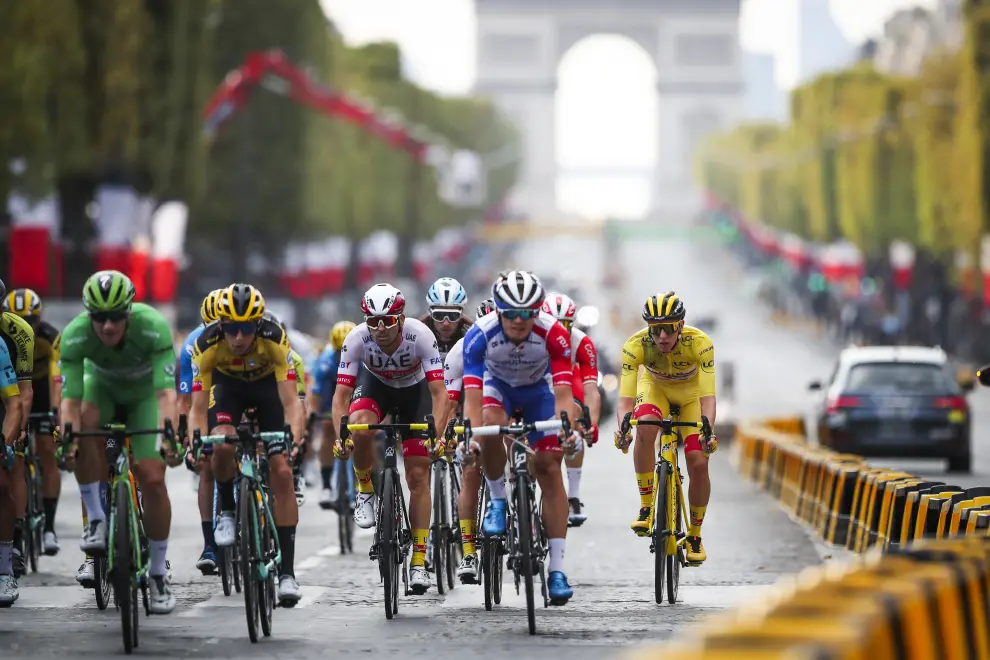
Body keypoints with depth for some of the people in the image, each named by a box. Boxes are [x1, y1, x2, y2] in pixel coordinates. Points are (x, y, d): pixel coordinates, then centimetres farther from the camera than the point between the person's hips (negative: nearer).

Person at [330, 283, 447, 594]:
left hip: (415, 390, -1)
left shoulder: (421, 335, -34)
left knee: (418, 477, -7)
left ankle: (419, 561, 0)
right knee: (360, 429, -35)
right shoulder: (357, 339, -31)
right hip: (375, 384, 1)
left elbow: (439, 392, -34)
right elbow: (341, 394, -29)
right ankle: (365, 489, -6)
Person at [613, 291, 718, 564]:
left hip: (691, 392, 0)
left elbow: (708, 397, -41)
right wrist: (623, 426, -57)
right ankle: (646, 507, -18)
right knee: (645, 429, -34)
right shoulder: (635, 345, -33)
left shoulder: (699, 343, -36)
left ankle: (695, 535, 8)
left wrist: (707, 428, -60)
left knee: (699, 463, -15)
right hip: (655, 386, 0)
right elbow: (625, 398, -36)